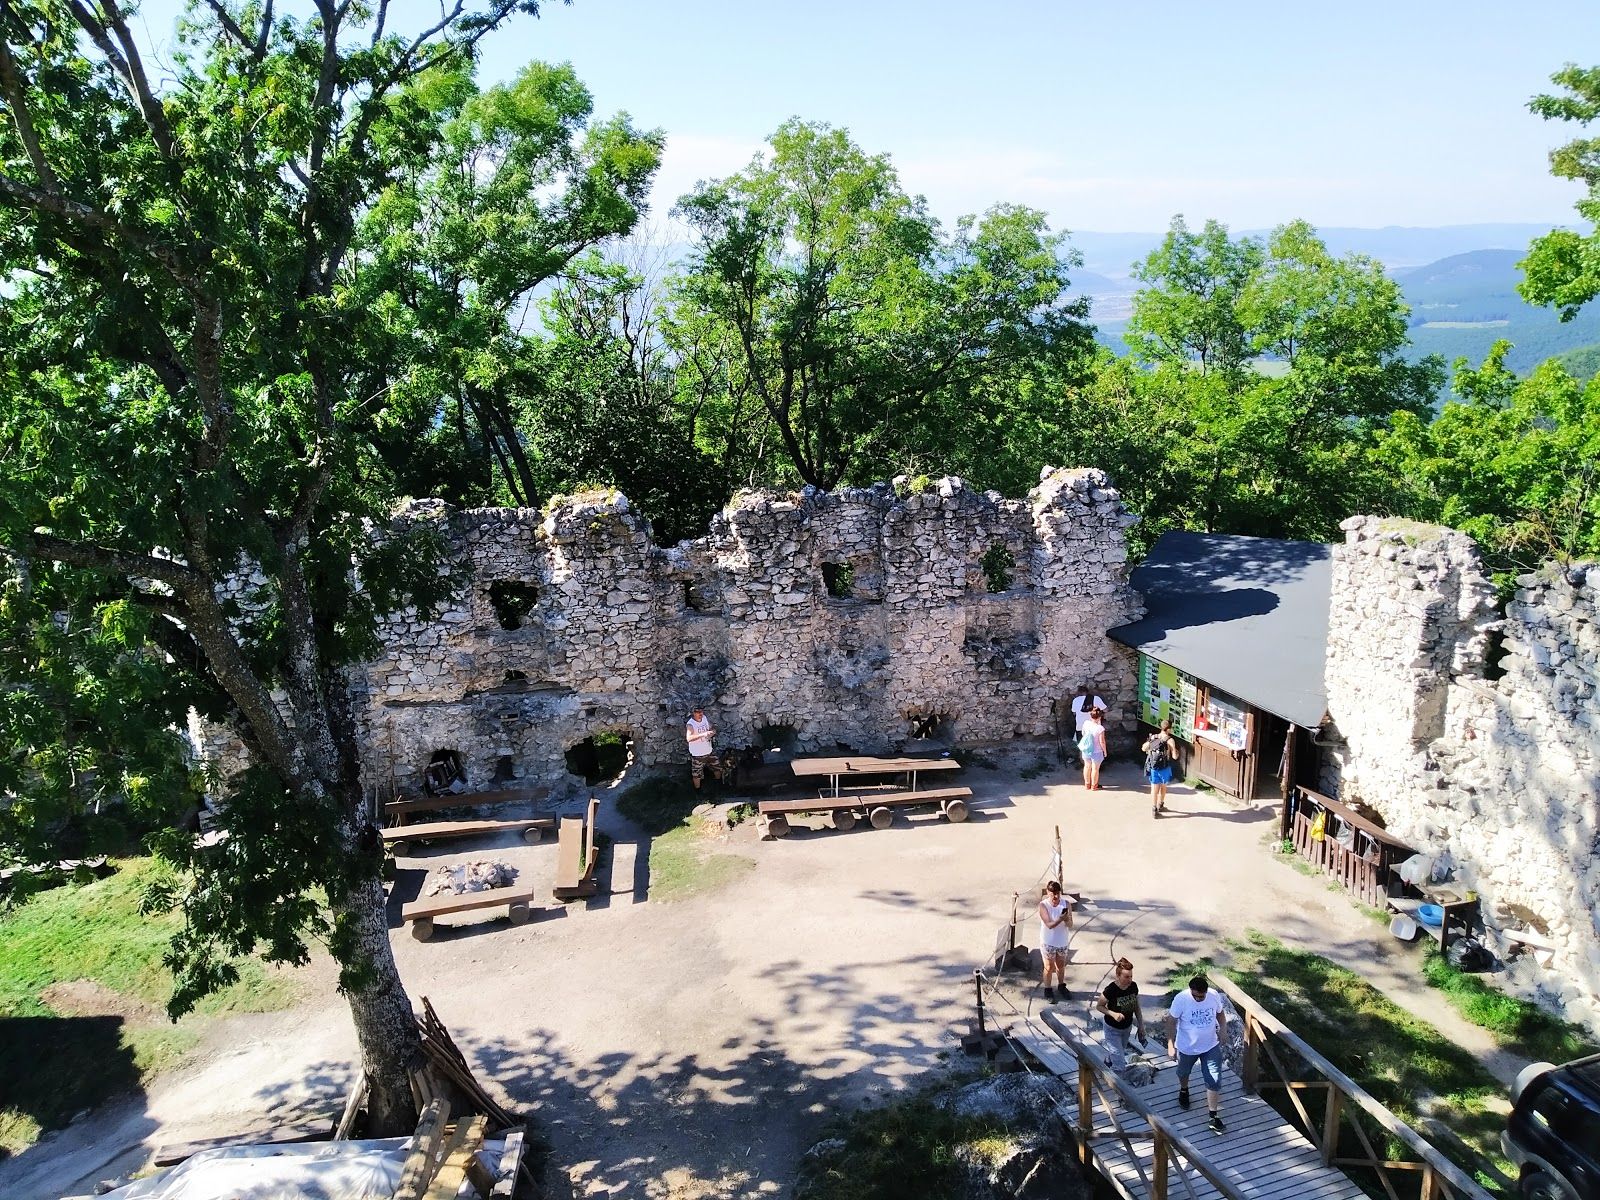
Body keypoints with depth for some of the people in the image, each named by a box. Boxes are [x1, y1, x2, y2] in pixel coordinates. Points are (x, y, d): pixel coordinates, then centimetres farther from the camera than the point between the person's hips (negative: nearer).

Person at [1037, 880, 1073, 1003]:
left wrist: (1067, 920, -36)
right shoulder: (1043, 905, -19)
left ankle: (1062, 986, 43)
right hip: (1048, 942, -3)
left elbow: (1070, 925, -13)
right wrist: (1060, 919, -42)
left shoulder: (1066, 903, -12)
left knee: (1061, 966, 21)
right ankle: (1048, 990, 28)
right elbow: (1049, 925, -25)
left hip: (1062, 941, 3)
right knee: (1049, 967, 9)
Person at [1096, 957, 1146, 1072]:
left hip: (1127, 1027, 6)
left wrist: (1141, 1025, 4)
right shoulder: (1111, 990, -29)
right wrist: (1113, 1014, -31)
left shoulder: (1133, 986, -14)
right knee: (1120, 1063, -7)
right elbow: (1099, 1006, -17)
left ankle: (1108, 1060, 58)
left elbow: (1136, 1006, 1)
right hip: (1113, 1029, -6)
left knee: (1122, 1051, 29)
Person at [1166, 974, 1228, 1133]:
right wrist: (1171, 1044, -16)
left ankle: (1214, 1115, 15)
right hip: (1187, 1047, -1)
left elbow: (1220, 1013, 3)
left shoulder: (1214, 996, -18)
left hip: (1211, 1046, 1)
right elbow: (1171, 1021, -16)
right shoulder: (1181, 999, -27)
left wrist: (1223, 1028, -11)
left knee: (1214, 1081, 0)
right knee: (1184, 1072, 25)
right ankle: (1184, 1091, 57)